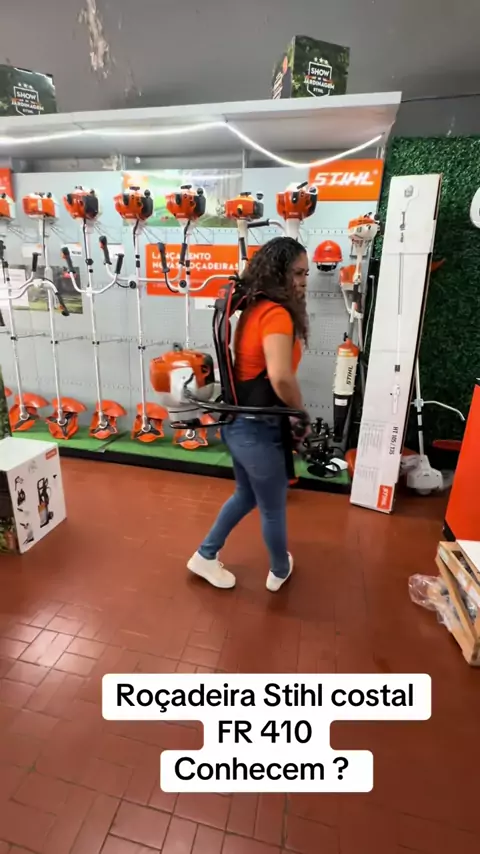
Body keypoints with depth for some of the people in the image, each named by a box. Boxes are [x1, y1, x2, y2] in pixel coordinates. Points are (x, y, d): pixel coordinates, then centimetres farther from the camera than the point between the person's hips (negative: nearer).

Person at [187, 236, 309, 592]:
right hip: (259, 429, -9)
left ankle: (205, 556, 41)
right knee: (274, 507, 16)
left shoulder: (253, 309, 8)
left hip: (236, 422, 9)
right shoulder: (277, 314, -19)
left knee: (246, 495, 28)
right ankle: (280, 571, 42)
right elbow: (280, 377, -34)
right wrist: (301, 410, -16)